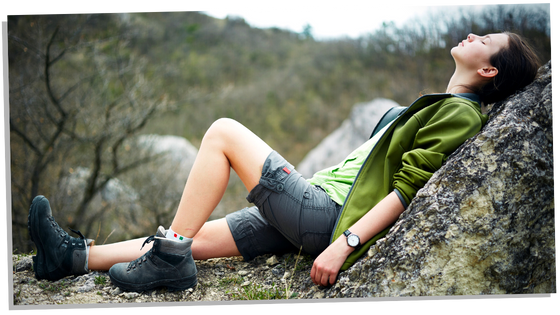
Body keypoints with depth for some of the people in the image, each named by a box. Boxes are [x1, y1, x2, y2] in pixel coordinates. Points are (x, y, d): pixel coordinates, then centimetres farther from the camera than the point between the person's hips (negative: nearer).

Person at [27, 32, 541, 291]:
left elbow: (406, 189, -17)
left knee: (224, 131, -11)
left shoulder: (460, 113, -7)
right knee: (195, 237, 4)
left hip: (329, 216, -9)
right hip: (320, 204, 9)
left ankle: (169, 260, -10)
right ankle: (76, 255, 7)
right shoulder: (437, 105, 23)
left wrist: (345, 243, -22)